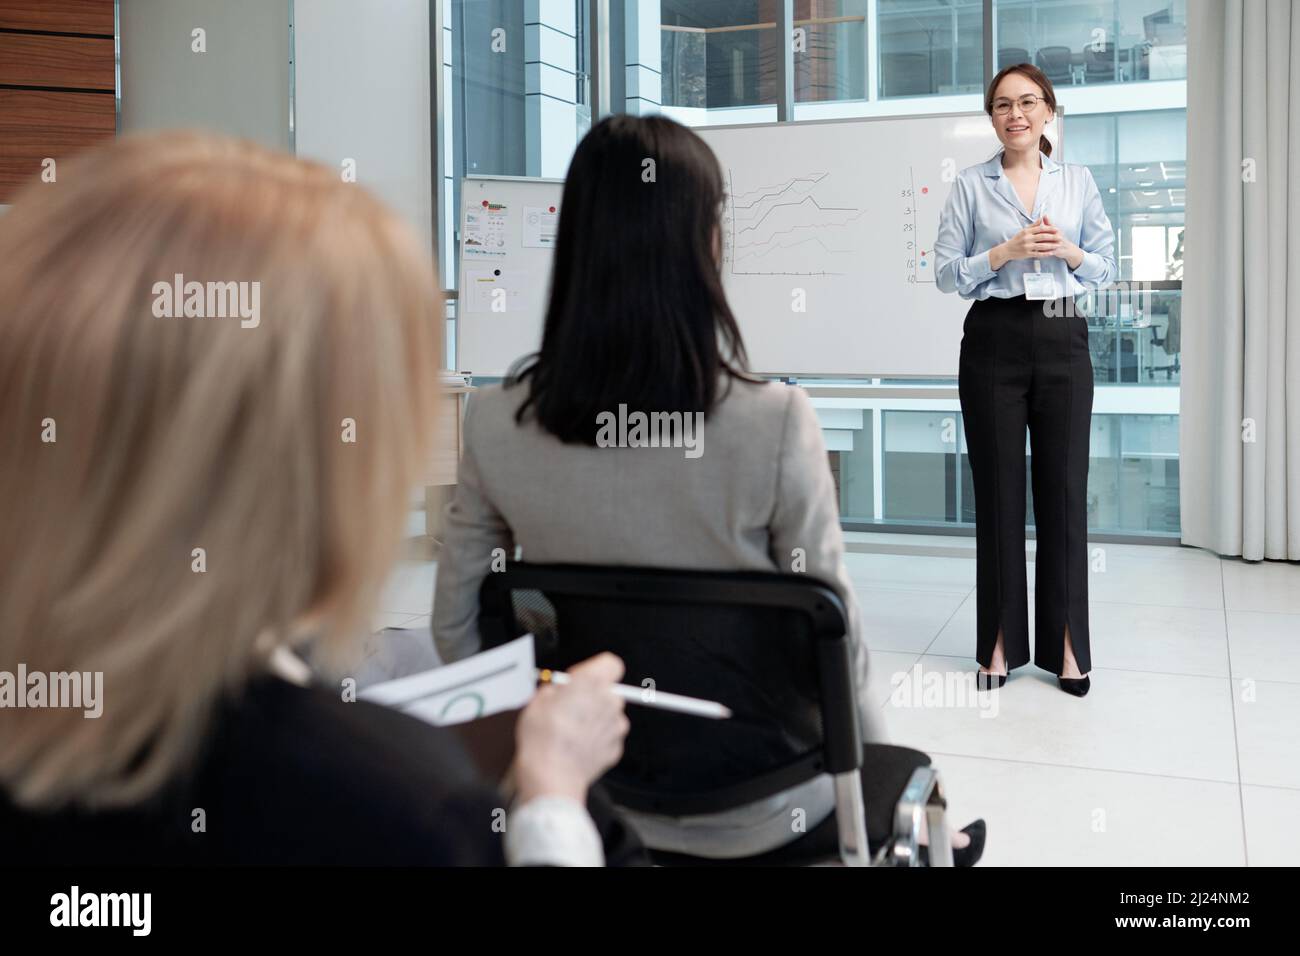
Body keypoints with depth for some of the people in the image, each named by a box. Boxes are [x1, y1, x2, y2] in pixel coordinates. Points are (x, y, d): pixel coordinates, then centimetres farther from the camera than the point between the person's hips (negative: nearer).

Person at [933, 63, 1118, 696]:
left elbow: (1107, 268, 11)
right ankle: (1000, 644, 13)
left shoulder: (1078, 181, 10)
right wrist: (1005, 252, -13)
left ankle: (1066, 646, 13)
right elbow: (945, 273, 0)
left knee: (1064, 491, 2)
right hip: (994, 340, -1)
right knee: (999, 493, 2)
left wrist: (1070, 252, -9)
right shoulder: (970, 186, 4)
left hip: (1063, 340, 1)